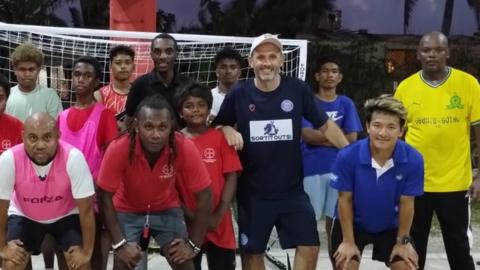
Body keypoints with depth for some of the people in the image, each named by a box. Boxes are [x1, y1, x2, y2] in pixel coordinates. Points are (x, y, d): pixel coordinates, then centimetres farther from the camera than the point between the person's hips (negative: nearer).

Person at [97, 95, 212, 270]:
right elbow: (105, 196, -19)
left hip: (167, 210, 1)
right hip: (127, 211, -1)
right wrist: (120, 243, -21)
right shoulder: (118, 149, -32)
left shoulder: (185, 149, -29)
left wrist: (193, 243, -15)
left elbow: (204, 196, -18)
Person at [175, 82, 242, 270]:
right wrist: (190, 216, -10)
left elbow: (231, 177, -3)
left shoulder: (220, 137, 0)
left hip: (219, 224, 0)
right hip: (187, 222, 0)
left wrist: (218, 215, -11)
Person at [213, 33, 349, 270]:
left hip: (292, 189, 0)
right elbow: (218, 127, 7)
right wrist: (229, 131, -16)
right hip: (253, 192, 0)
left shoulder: (298, 90, -5)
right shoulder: (238, 94, -5)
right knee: (252, 251, 11)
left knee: (309, 247, 1)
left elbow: (325, 125, 4)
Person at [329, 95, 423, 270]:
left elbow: (406, 203, -14)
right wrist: (348, 241, -10)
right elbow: (345, 200, -16)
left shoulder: (413, 160, -27)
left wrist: (403, 241, -4)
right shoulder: (347, 157, -29)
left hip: (391, 226, 2)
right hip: (352, 224, -1)